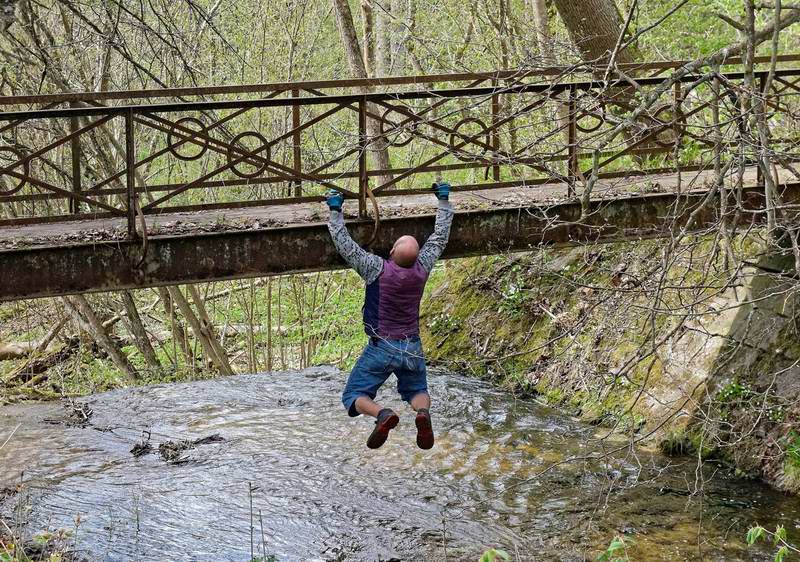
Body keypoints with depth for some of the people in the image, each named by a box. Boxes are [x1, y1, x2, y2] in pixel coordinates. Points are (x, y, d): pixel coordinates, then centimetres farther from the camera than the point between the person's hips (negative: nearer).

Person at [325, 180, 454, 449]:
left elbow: (345, 245, -16)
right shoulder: (422, 268, -10)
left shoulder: (378, 269, -21)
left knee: (354, 397, 5)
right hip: (412, 349, 4)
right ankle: (423, 412, -15)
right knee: (417, 391, 22)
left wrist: (335, 211, -7)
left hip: (381, 348, -4)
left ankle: (383, 415, -28)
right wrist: (444, 201, 13)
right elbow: (440, 236, 3)